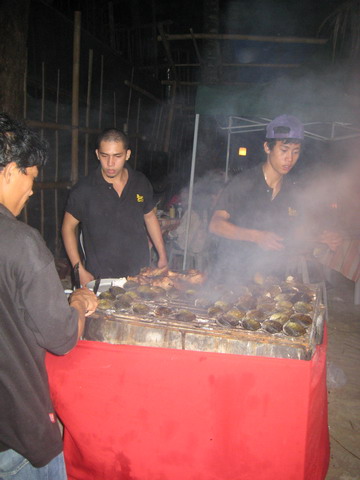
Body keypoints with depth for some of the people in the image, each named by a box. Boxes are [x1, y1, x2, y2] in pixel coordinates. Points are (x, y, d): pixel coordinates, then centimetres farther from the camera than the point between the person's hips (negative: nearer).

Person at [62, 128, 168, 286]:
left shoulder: (141, 183, -1)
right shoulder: (83, 190, -12)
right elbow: (68, 227, -3)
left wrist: (162, 256, 11)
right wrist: (80, 271, -9)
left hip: (140, 273, 3)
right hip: (100, 278, -3)